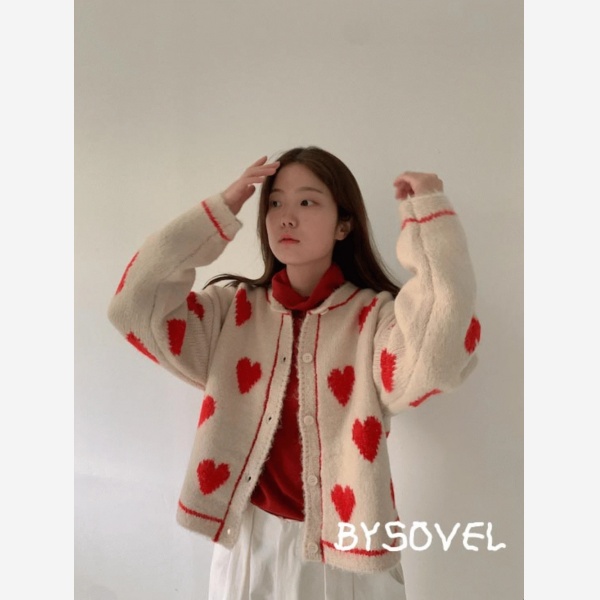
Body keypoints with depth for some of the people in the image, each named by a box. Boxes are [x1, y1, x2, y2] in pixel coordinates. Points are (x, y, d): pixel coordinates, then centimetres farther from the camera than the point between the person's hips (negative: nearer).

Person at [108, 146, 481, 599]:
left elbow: (438, 359, -32)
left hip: (343, 550, -2)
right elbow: (135, 307, -12)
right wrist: (220, 212, -11)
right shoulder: (232, 309, -2)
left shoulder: (377, 318, -12)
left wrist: (430, 213, -26)